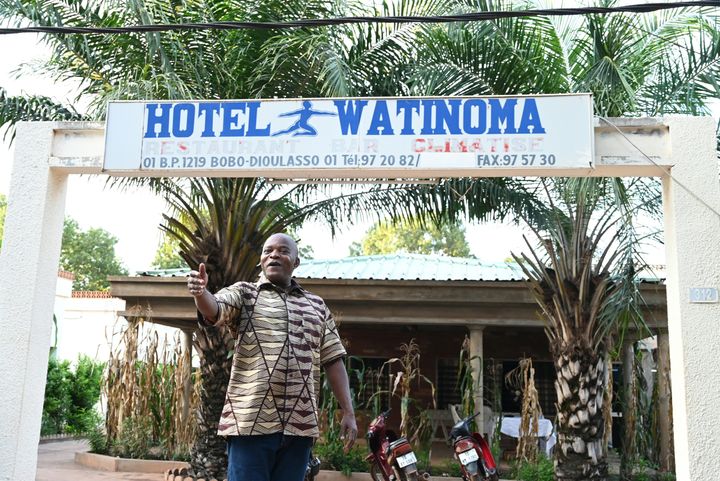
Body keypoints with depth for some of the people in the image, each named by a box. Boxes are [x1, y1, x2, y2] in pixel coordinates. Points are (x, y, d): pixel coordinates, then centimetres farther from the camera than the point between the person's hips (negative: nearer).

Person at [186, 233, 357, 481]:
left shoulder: (317, 306, 16)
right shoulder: (243, 293, 8)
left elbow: (333, 361, 13)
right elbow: (213, 309, -12)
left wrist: (348, 412, 7)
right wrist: (200, 292, -35)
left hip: (300, 424, 3)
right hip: (250, 420, -3)